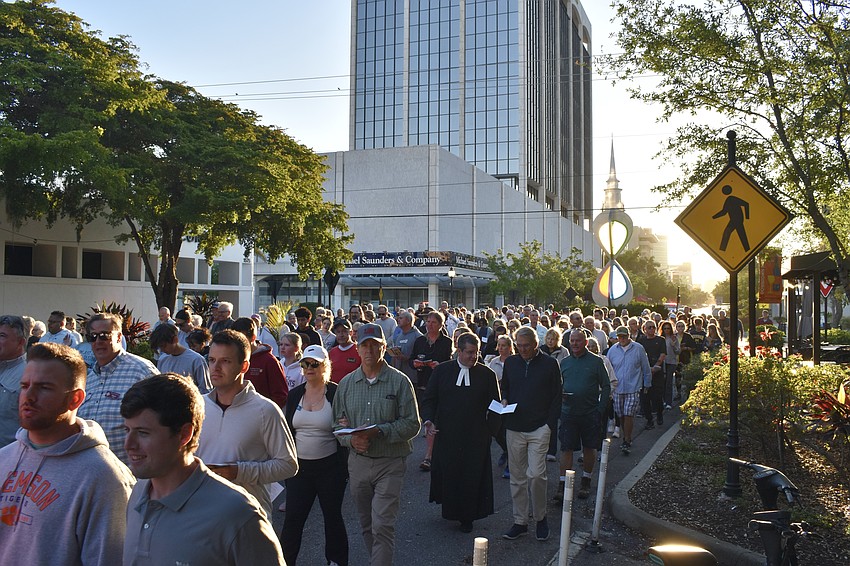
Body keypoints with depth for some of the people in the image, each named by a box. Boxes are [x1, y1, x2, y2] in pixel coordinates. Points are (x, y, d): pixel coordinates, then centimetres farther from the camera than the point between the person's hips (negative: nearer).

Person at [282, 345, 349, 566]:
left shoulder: (336, 394, -8)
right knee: (293, 517, 4)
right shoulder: (295, 394, 4)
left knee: (332, 516, 12)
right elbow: (288, 430, 10)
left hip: (330, 467, -3)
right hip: (300, 466, 3)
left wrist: (344, 467, -11)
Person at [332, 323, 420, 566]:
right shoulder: (346, 383, 5)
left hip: (390, 463, -4)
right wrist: (351, 438, -13)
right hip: (358, 462, 4)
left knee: (382, 525, -8)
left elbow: (412, 424, -9)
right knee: (366, 525, 16)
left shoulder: (399, 381, -6)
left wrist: (379, 431, -20)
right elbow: (338, 422, 8)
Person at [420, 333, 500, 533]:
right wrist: (428, 420, -9)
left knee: (472, 477, 4)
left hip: (476, 437, -1)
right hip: (446, 434, 1)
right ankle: (450, 510, 26)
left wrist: (491, 429, -4)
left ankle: (467, 517, 19)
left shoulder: (487, 374, 2)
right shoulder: (442, 371, 3)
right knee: (447, 474, 6)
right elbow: (429, 399, 7)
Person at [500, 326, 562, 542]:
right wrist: (504, 401, 0)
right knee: (517, 477, 7)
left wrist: (549, 423, -6)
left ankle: (540, 517, 11)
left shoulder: (549, 364, -1)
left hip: (539, 428, -3)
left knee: (536, 474, -11)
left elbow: (557, 397, 2)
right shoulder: (510, 363, 9)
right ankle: (520, 521, 18)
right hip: (514, 428, 4)